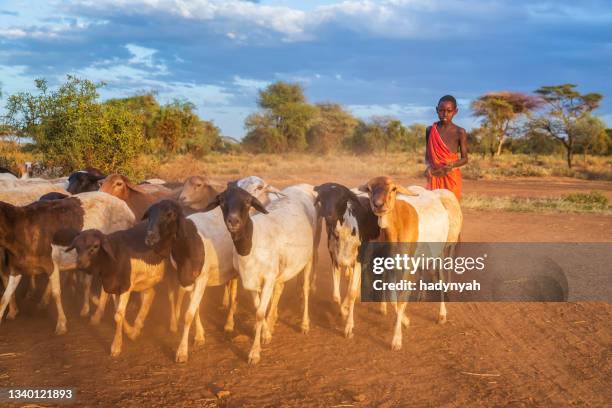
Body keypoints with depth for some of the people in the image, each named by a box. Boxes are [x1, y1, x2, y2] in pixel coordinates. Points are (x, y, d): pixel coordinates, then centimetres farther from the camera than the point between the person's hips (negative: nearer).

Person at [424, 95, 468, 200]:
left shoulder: (459, 132, -4)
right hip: (434, 177, 2)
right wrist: (428, 167, -10)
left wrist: (452, 165, -20)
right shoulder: (430, 130, 4)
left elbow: (464, 158, 0)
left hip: (452, 177, -2)